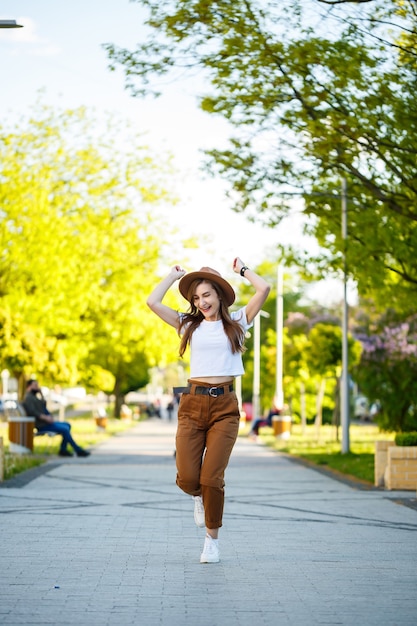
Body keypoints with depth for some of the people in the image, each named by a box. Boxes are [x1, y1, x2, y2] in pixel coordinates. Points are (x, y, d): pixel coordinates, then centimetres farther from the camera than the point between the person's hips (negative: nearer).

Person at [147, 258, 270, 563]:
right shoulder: (189, 324, 12)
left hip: (225, 406, -2)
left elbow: (264, 289, -3)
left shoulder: (236, 322, 8)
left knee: (212, 478, -7)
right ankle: (199, 497, 29)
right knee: (187, 478, -8)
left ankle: (212, 540, 10)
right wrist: (175, 275, 15)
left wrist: (242, 269, 13)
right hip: (193, 404, 2)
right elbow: (153, 301, 4)